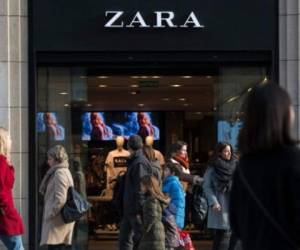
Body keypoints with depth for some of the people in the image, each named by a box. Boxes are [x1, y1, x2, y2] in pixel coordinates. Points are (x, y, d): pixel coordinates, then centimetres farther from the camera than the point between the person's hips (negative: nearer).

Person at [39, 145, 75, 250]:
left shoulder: (59, 173, -13)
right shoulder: (65, 171, 17)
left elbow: (60, 199, -21)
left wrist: (50, 215, -14)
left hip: (57, 220, -10)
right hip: (63, 218, 10)